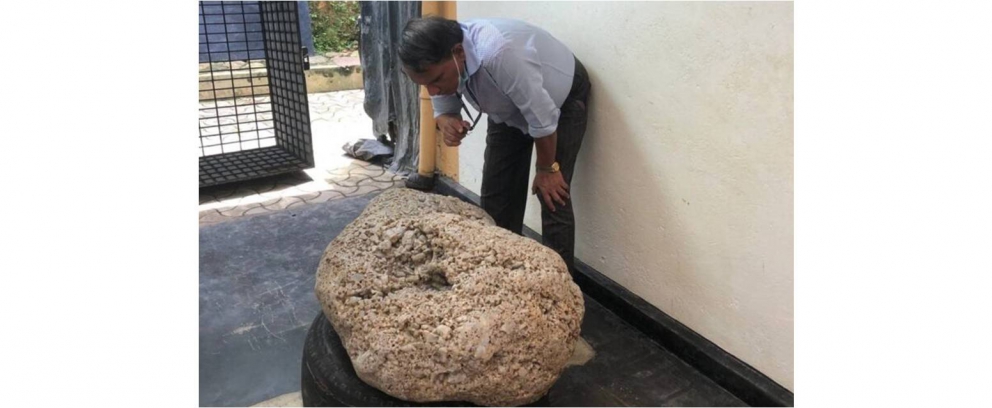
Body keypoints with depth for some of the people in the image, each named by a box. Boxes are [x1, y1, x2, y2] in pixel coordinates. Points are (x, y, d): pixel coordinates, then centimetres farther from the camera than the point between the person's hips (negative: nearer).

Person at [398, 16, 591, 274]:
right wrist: (447, 121, -29)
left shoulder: (499, 54, -43)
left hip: (562, 99, -6)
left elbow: (542, 115, -34)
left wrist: (547, 169, -19)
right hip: (509, 109, 7)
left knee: (553, 199, -11)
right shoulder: (438, 61, -20)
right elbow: (443, 106, -4)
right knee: (496, 194, 4)